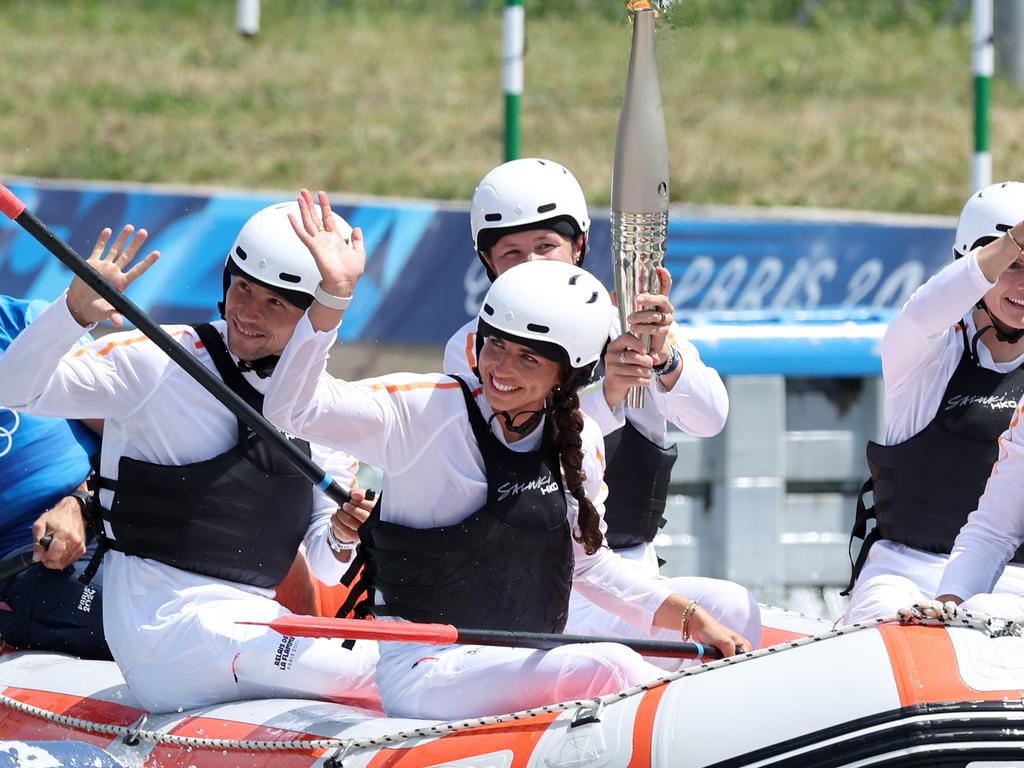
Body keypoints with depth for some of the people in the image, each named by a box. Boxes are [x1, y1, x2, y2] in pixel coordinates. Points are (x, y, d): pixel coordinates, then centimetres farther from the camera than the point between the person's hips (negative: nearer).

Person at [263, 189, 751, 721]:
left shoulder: (581, 445, 9)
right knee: (607, 667, -30)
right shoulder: (425, 411, -8)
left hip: (530, 670, 7)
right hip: (426, 673, -7)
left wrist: (690, 619, 14)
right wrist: (333, 297, -31)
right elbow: (291, 410, -19)